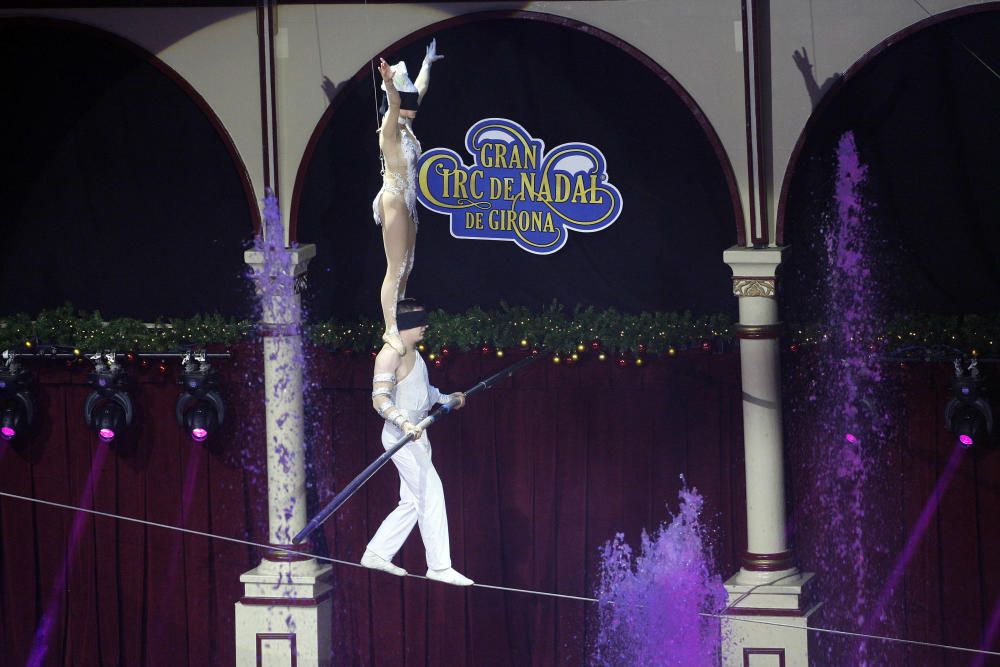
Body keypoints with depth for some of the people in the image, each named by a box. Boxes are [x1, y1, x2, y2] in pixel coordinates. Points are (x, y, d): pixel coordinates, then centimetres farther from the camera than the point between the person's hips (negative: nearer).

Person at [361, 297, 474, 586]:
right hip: (401, 437, -10)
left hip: (416, 434, 10)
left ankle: (377, 553, 16)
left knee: (412, 501, 11)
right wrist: (403, 422, -37)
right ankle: (439, 566, -7)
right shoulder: (391, 354, -16)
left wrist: (447, 399, 43)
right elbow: (380, 399, -24)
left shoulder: (414, 353, 15)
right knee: (431, 494, -10)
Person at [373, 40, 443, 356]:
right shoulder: (391, 127, -13)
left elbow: (419, 91, 27)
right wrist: (389, 83, -56)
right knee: (396, 269, -12)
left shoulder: (406, 126, 11)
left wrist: (427, 63, 41)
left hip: (407, 202, 10)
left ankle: (396, 324, 16)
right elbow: (395, 102, -35)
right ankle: (391, 330, -14)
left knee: (405, 267, 11)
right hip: (394, 200, -10)